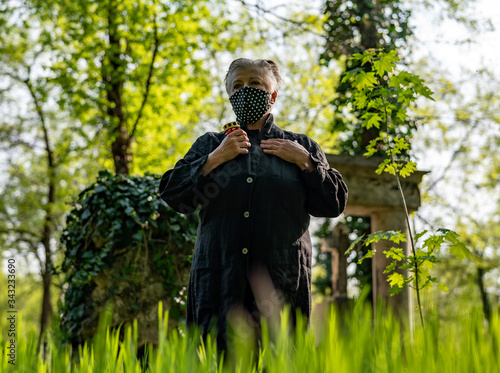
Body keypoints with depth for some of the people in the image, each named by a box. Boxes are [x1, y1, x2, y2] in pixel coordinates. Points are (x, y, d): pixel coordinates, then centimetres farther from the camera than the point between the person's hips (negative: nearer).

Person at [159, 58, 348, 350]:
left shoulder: (300, 147, 16)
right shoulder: (210, 144, 17)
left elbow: (335, 203, 8)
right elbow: (173, 195, 5)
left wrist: (304, 161, -1)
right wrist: (215, 159, -2)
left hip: (280, 281, 0)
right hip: (220, 280, 1)